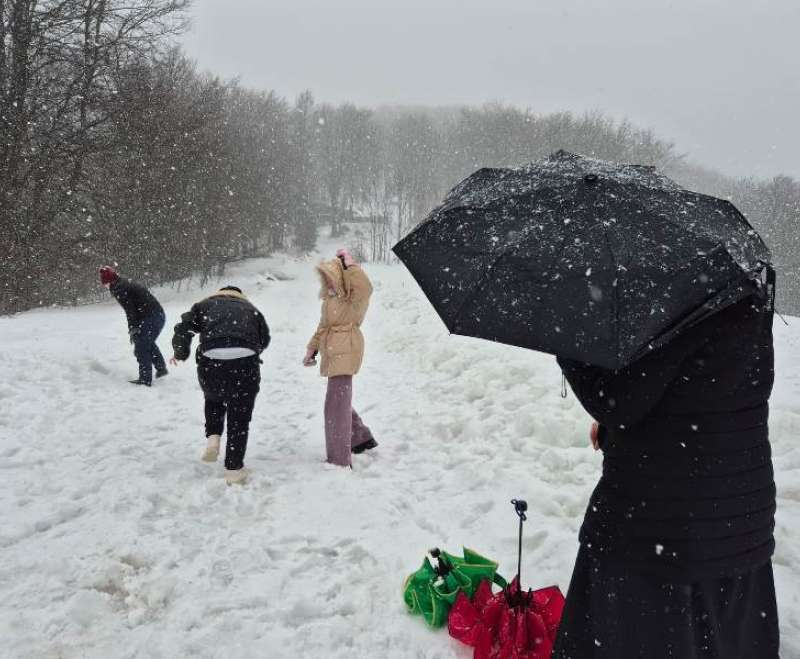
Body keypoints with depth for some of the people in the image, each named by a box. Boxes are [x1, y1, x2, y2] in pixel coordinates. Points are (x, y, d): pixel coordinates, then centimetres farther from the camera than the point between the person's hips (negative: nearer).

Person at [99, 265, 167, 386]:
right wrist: (134, 327, 20)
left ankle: (145, 379, 2)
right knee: (149, 343, 28)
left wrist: (132, 328, -8)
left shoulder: (118, 289, -6)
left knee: (141, 348, 0)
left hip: (148, 318, -9)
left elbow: (130, 309, -13)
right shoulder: (127, 283, 22)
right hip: (160, 315, 9)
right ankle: (161, 368, 31)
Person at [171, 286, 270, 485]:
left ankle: (213, 438, 11)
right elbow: (264, 339, 25)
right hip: (245, 361, 0)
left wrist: (180, 354, 24)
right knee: (239, 418, 11)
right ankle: (234, 469, 15)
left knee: (213, 399, 32)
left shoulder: (206, 304, 23)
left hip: (211, 360, 1)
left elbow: (184, 326, 11)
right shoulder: (250, 309, 27)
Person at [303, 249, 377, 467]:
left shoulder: (353, 298, -11)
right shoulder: (330, 298, 15)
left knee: (337, 405, -10)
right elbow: (323, 327, 24)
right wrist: (312, 349, 22)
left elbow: (365, 287, -36)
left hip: (345, 353, -10)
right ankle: (362, 438, 41)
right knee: (340, 402, 22)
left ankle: (339, 461, -4)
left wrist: (349, 264, -27)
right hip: (333, 354, 10)